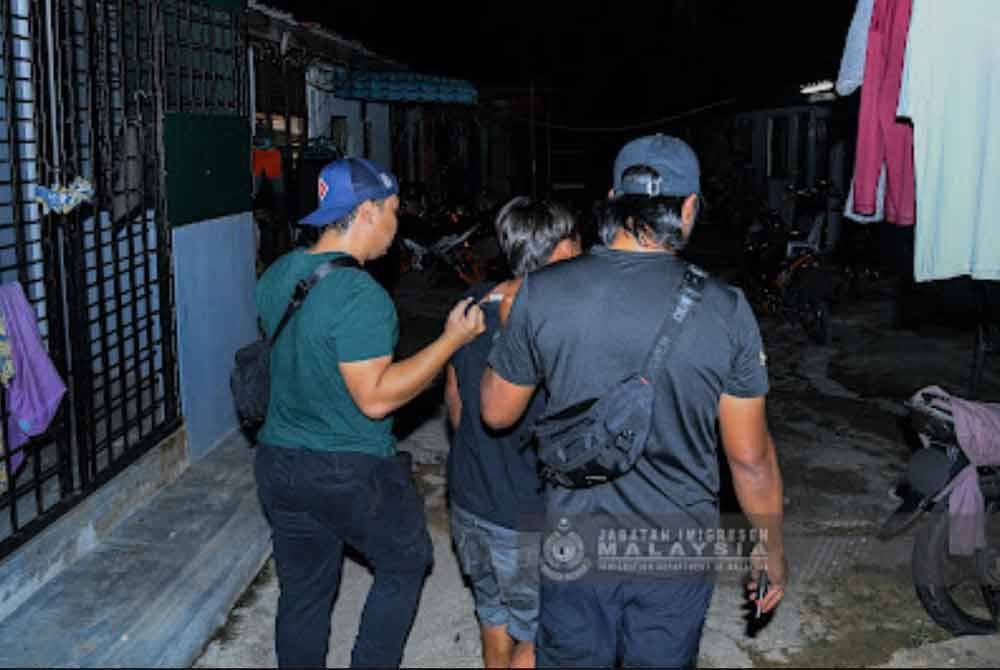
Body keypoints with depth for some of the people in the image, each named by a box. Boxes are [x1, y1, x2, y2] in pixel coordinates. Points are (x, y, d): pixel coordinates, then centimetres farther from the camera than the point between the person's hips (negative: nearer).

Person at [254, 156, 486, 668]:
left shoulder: (274, 276, 3)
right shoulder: (359, 294, -24)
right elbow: (375, 398, -24)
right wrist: (452, 340, -20)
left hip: (280, 463, 7)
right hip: (352, 472, -7)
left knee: (302, 591, 18)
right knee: (405, 562, 18)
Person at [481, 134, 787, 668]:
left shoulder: (543, 292, -13)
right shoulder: (725, 309, -14)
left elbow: (497, 413, 1)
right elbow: (751, 459, -8)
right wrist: (773, 553, 8)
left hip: (576, 543, 1)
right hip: (677, 550, 0)